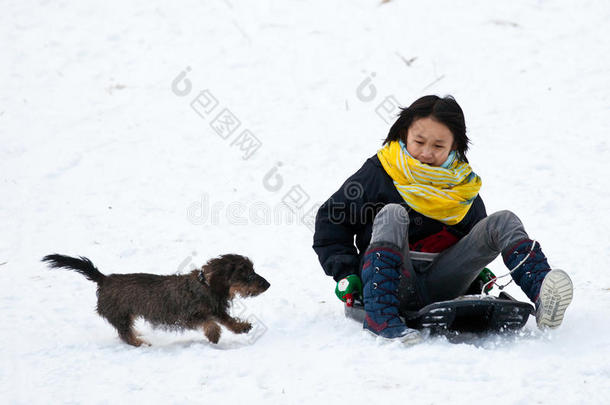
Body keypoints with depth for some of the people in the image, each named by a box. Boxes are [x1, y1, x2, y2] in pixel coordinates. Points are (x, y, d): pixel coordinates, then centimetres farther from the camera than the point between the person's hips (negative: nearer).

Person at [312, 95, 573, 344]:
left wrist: (478, 270, 12)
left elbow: (475, 234, 28)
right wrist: (345, 274, -5)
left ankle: (541, 296, -29)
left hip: (439, 284, 3)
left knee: (503, 222, -9)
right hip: (387, 281, -3)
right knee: (392, 214, -32)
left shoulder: (463, 185, 12)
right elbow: (331, 220, 3)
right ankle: (379, 316, -42)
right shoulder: (378, 174, 0)